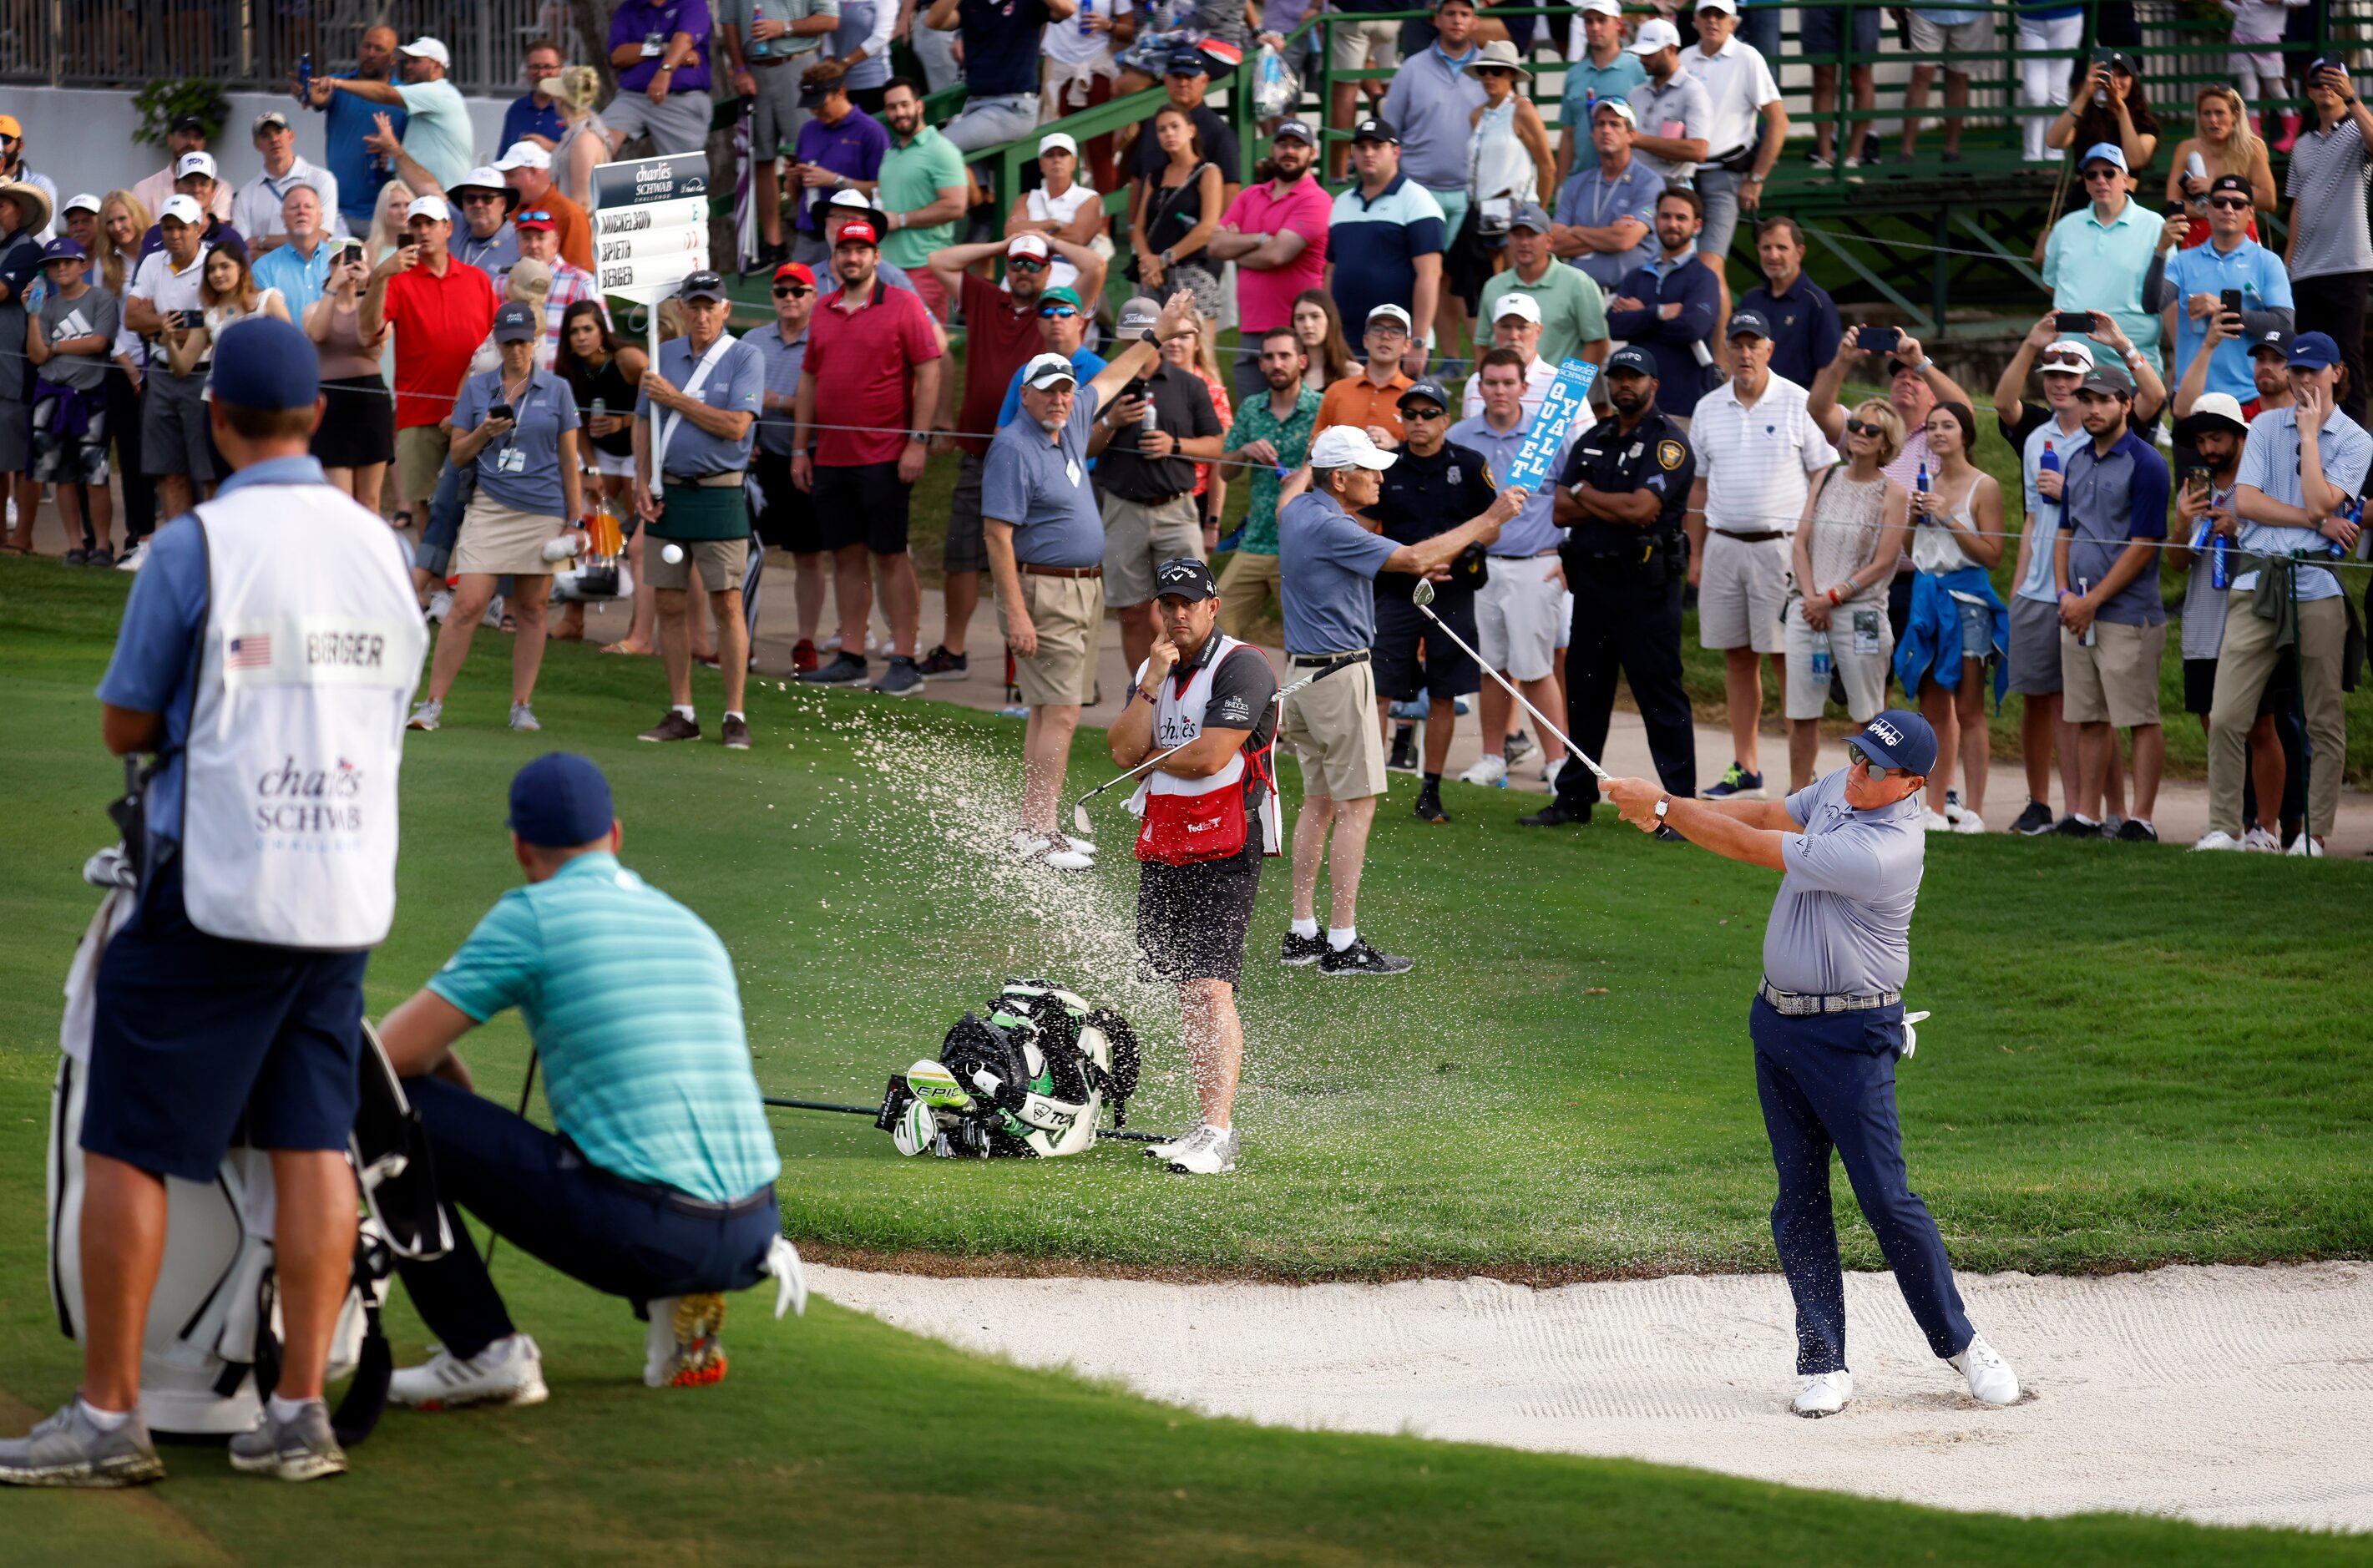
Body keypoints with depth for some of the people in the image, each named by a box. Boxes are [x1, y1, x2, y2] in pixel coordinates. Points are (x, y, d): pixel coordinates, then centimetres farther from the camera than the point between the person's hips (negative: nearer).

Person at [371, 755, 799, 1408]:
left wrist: (443, 1063, 24)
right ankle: (682, 1303, 13)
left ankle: (484, 1352, 4)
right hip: (747, 1236, 7)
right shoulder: (694, 929, 21)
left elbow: (391, 1054, -1)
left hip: (640, 1232, -7)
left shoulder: (533, 916, 1)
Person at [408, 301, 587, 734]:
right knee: (468, 605, -10)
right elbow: (458, 455, 10)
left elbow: (569, 460, 10)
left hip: (543, 511, 1)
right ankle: (433, 704, -8)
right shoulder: (477, 389, 8)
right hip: (490, 507, -1)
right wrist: (483, 433, -10)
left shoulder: (556, 390, 8)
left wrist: (574, 519, 6)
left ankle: (522, 706, 11)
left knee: (531, 609, 4)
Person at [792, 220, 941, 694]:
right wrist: (800, 449, 13)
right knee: (846, 555, 8)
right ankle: (851, 657, 14)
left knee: (890, 556, -5)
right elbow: (810, 379, 18)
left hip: (885, 457, -6)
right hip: (830, 456, 6)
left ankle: (904, 663, -3)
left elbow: (929, 372, -7)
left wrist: (917, 441, -13)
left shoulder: (903, 305, -4)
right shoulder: (823, 312, 13)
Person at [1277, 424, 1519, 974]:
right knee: (1356, 805, -6)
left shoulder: (1298, 511, 8)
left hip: (1302, 671, 10)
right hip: (1340, 674, -10)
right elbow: (1416, 560, -25)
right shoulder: (1330, 529, -21)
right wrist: (1489, 519, -19)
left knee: (1319, 801, 14)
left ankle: (1302, 933, 15)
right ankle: (1342, 943, -8)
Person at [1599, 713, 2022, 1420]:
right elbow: (1768, 815, 16)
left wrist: (1662, 807, -15)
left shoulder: (1882, 852, -27)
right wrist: (1674, 808, 1)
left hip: (1850, 1037, -8)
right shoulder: (1840, 789, 0)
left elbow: (1751, 848, -23)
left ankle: (1958, 1343, 11)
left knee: (1886, 1199, -5)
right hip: (1777, 1020, 8)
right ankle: (1822, 1362, 8)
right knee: (1799, 1199, 5)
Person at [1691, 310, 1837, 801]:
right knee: (1737, 657, 7)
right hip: (1723, 545, 5)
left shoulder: (1798, 405, -2)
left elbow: (1823, 479, -2)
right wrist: (1696, 553, 12)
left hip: (1780, 545, -5)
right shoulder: (1709, 409, 11)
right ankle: (1745, 769, 13)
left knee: (1787, 655, -7)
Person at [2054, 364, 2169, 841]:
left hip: (2128, 612, -7)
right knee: (2088, 718, 10)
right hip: (2078, 611, 7)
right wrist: (2065, 593, 3)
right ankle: (2085, 815, 14)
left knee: (2140, 718, -4)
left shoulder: (2145, 463, -8)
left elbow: (2143, 546, -13)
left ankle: (2141, 820, -4)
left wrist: (2093, 600, -13)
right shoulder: (2077, 462, 15)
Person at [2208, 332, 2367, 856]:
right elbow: (2246, 501, 2)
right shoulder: (2265, 426, 14)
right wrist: (2320, 522, -4)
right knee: (2226, 716, -7)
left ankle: (2314, 833, 7)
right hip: (2257, 582, 2)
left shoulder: (2354, 440, 6)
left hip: (2318, 589, -1)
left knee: (2324, 722, 0)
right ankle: (2222, 828, -1)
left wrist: (2310, 434, -2)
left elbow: (2319, 502, -8)